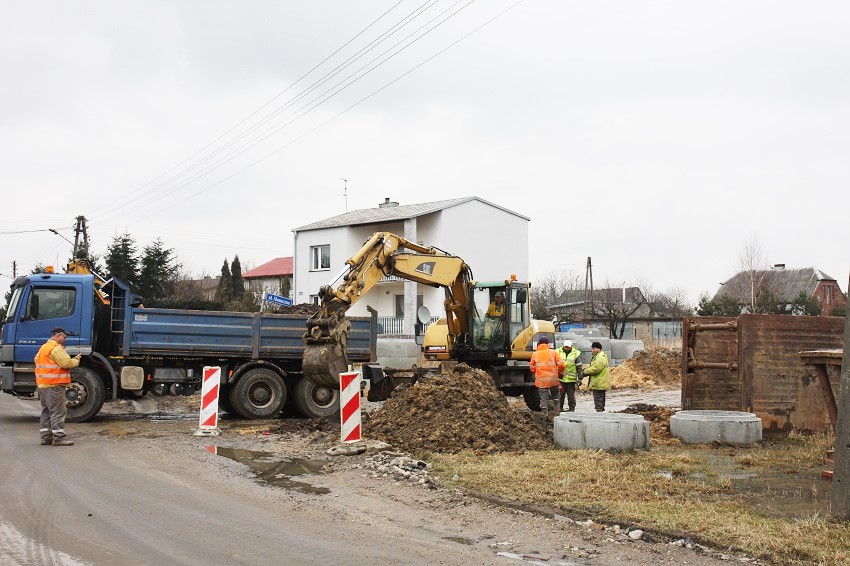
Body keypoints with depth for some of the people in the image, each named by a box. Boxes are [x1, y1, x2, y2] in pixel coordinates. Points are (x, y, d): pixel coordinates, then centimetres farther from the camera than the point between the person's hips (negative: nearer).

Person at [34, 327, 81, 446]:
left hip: (42, 384, 10)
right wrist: (76, 360, -2)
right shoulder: (56, 348, -13)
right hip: (54, 384, -10)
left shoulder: (43, 348, 18)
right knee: (58, 411, -8)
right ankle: (58, 437, -9)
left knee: (46, 411, 14)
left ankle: (46, 436, 15)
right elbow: (67, 363, -21)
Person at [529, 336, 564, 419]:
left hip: (541, 380, 0)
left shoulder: (535, 354, 0)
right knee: (556, 396, 20)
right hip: (553, 379, 0)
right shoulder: (552, 353, -2)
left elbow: (532, 368, 6)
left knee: (544, 398, 5)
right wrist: (560, 373, 12)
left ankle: (545, 415, 6)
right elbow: (561, 364, -6)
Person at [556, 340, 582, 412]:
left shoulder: (575, 354, -1)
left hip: (571, 379, -1)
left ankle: (571, 408, 14)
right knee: (560, 394, 6)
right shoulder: (558, 352, 2)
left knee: (571, 395, 5)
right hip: (560, 378, 1)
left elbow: (579, 367, 3)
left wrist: (579, 378, -1)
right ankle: (560, 408, 16)